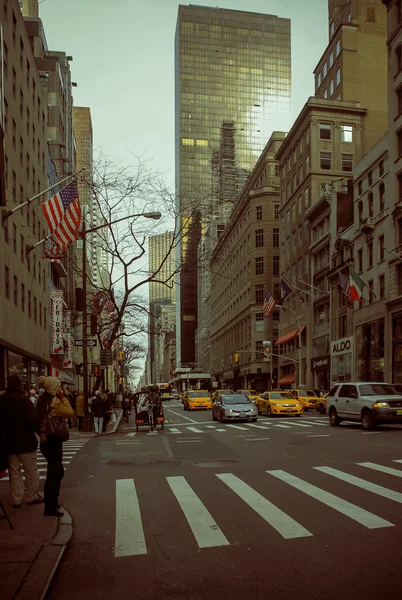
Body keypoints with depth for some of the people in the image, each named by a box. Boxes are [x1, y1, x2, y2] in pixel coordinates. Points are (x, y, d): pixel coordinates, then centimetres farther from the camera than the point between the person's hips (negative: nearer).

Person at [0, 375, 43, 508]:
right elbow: (34, 420, -22)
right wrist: (41, 432, -7)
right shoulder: (23, 399, -16)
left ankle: (17, 500, 12)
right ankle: (32, 496, 16)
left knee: (14, 472, 10)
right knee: (31, 471, 8)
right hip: (25, 442, -5)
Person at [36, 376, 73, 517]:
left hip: (46, 440, 10)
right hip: (53, 441, -10)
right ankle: (49, 508, 1)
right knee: (53, 474, -3)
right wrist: (63, 398, -9)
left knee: (58, 471, 22)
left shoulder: (42, 400, 9)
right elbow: (69, 413, -16)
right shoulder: (54, 401, -18)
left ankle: (52, 502, 31)